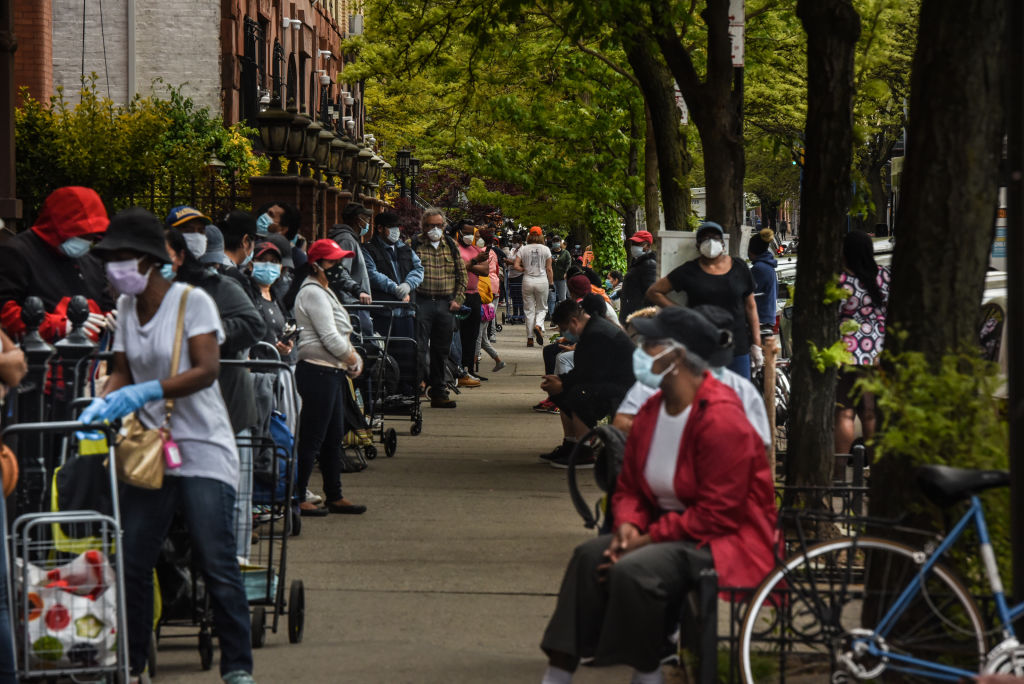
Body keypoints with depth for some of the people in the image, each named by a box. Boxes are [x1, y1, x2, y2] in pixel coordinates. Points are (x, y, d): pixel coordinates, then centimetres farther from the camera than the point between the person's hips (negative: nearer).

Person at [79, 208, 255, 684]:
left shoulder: (192, 301, -10)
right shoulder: (126, 307, 9)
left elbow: (206, 370, -19)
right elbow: (122, 372, 8)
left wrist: (147, 392, -28)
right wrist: (101, 403, -13)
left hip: (202, 451, -6)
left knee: (217, 564, -7)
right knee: (131, 560, 2)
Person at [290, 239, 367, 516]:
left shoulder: (322, 290, 19)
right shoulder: (312, 292, -14)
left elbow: (339, 334, 21)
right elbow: (330, 338, -18)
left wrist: (353, 357, 6)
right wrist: (352, 358, -3)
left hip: (332, 371, 11)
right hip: (318, 371, -11)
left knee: (333, 437, 14)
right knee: (312, 438, -7)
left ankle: (335, 496, 20)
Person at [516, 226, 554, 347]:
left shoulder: (523, 250, 0)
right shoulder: (545, 250, -1)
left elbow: (516, 266, -7)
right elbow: (549, 269, -1)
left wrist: (525, 270, 10)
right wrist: (551, 283, 7)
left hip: (528, 280, 1)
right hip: (542, 280, -1)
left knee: (529, 310, 7)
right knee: (542, 308, 12)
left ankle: (530, 338, 6)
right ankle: (538, 326, -19)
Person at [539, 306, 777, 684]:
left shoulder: (720, 419, -21)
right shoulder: (653, 411, 7)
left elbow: (716, 514, -22)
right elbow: (629, 487, 15)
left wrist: (648, 538, -19)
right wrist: (628, 526, -9)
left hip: (725, 541, -9)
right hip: (668, 532, 9)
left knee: (632, 571, -30)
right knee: (590, 556, -10)